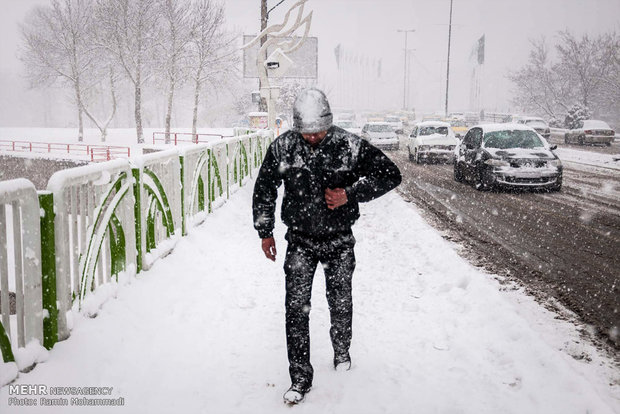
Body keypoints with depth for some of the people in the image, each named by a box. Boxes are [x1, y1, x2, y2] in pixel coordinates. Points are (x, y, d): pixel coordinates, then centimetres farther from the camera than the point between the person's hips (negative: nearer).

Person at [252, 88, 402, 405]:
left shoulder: (351, 146, -15)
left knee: (341, 303, 15)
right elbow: (264, 188, 5)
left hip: (339, 241, 0)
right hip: (300, 241, 1)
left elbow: (391, 174, -9)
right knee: (296, 308, -5)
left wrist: (350, 194, -20)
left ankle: (341, 351, 44)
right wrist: (265, 231, 6)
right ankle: (300, 378, 6)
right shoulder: (282, 147, -9)